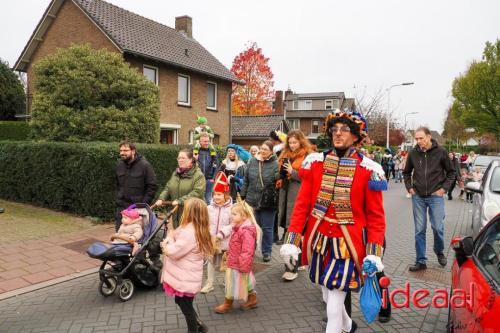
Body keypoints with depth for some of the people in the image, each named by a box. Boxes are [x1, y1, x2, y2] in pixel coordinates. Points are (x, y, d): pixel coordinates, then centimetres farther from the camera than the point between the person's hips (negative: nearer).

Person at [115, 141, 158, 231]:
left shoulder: (144, 165, -11)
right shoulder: (119, 165, 8)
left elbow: (153, 186, -10)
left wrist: (144, 204, -12)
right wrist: (118, 198, 14)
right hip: (121, 207, 5)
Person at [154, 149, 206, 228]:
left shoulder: (198, 175, -10)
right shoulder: (175, 174, 15)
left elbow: (197, 193, -21)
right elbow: (167, 188, 13)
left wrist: (180, 201, -26)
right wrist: (161, 199, -6)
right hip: (176, 215, 7)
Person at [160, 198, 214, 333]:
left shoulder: (189, 232, -28)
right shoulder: (198, 230, 4)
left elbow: (173, 252, -26)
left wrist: (169, 239, -8)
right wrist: (169, 244, -3)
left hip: (185, 279, -10)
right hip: (186, 276, 10)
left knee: (185, 306, 9)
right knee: (184, 304, 26)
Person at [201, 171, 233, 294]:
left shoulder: (230, 208, -11)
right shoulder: (210, 208, -1)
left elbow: (233, 225, -13)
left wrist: (222, 233, -22)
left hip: (225, 241, -3)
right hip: (211, 240, 3)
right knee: (211, 261, 15)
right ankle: (209, 284, 28)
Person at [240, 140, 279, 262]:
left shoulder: (275, 164, -6)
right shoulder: (252, 162, 6)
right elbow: (246, 180, 9)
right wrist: (243, 196, 9)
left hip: (268, 202, -3)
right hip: (252, 200, 4)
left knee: (267, 228, 7)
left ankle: (267, 252, 23)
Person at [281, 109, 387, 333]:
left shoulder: (368, 170, -8)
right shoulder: (315, 162, -1)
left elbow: (376, 216, -5)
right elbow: (302, 204, 0)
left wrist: (374, 253, -11)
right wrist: (292, 240, -4)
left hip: (348, 245, -3)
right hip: (320, 241, 4)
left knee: (334, 307, -2)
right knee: (328, 297, 22)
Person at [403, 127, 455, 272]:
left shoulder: (440, 152, -6)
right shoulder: (413, 153, -1)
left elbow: (451, 172, 5)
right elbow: (406, 172, 14)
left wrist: (444, 188, -3)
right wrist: (409, 187, 4)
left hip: (435, 196, -1)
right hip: (418, 197, 2)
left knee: (438, 228, 4)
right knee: (419, 230, 5)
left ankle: (439, 252, 34)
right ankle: (421, 261, 14)